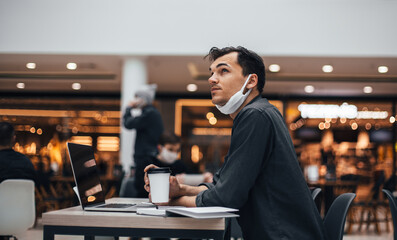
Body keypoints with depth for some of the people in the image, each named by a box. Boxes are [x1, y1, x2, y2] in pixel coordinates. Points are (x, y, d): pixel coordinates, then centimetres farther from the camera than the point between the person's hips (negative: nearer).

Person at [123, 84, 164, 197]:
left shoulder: (149, 113, -14)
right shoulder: (153, 112, 20)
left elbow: (128, 124, -16)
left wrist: (129, 108, -3)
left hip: (146, 157, -11)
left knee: (142, 192, -11)